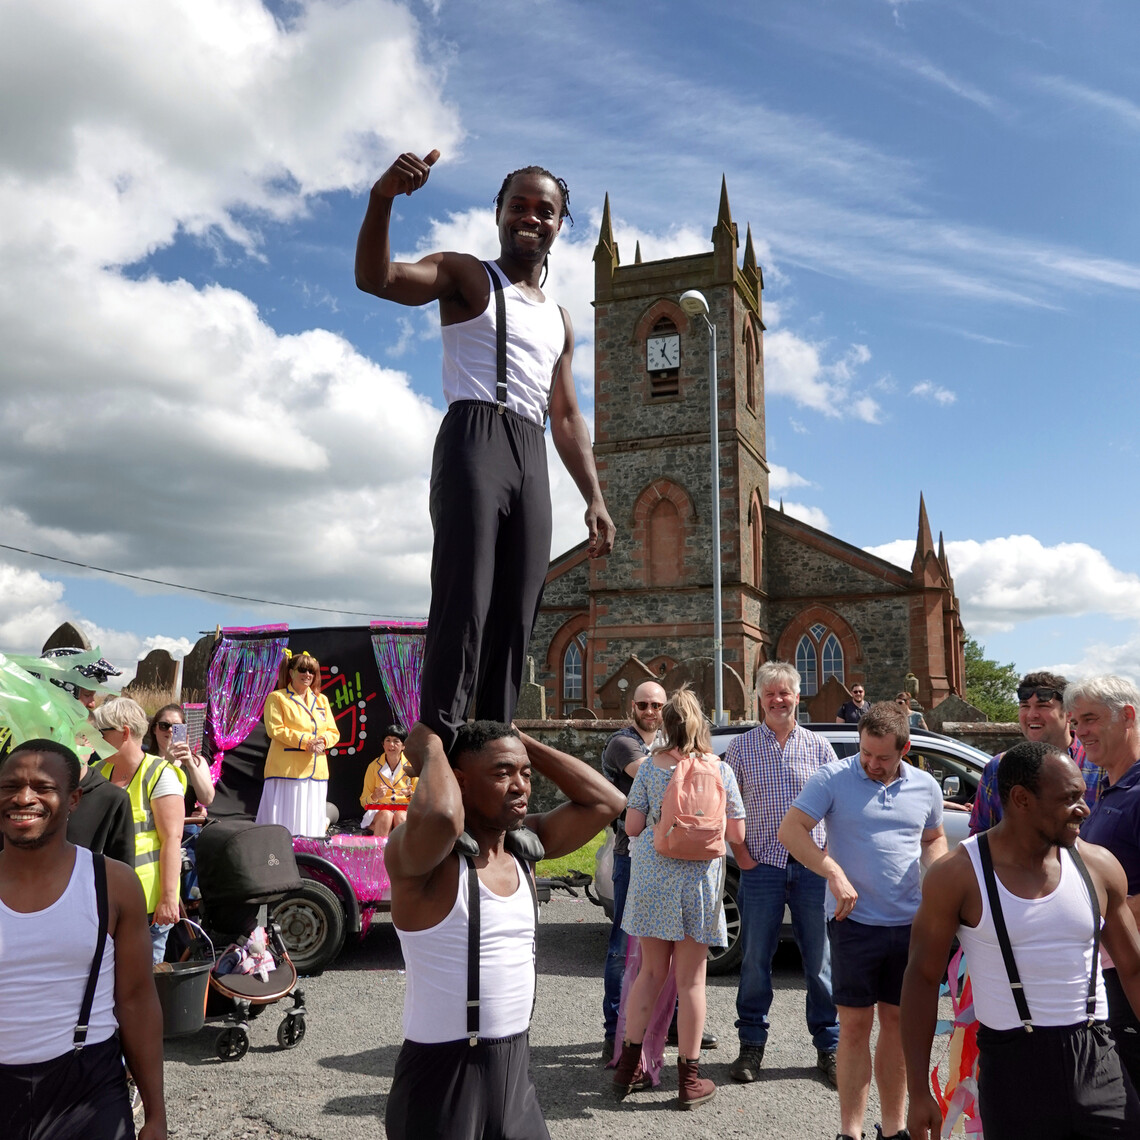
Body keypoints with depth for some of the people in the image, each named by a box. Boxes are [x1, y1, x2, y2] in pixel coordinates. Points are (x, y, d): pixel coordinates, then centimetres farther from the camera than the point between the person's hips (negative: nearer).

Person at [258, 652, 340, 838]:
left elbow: (333, 732, 15)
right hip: (287, 770, -5)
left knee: (311, 825, 5)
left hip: (316, 771, 5)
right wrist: (305, 741, -18)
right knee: (284, 823, -7)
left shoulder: (321, 700, 18)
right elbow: (275, 729, -11)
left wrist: (323, 740, -8)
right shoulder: (277, 698, 2)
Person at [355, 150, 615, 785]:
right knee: (466, 588, -19)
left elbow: (567, 418, 25)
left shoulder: (559, 321, 27)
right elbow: (376, 278, -8)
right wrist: (382, 200, -26)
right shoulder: (466, 276, 10)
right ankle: (435, 727, -19)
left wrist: (595, 499, 15)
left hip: (532, 458, 6)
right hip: (476, 435, -6)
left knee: (517, 611, -2)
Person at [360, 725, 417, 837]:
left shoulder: (410, 765, 6)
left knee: (400, 817, -34)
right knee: (386, 816, -34)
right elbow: (363, 801, 7)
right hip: (379, 810, 0)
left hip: (405, 810, 0)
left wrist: (410, 794, -13)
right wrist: (375, 796, -15)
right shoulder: (374, 766, 8)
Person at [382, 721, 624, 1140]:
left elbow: (606, 800, 0)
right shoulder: (425, 856, -17)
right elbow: (443, 816, -40)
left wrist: (523, 742, -3)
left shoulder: (524, 844, 3)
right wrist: (432, 750, -21)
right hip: (444, 1075, -6)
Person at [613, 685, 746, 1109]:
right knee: (691, 979, 7)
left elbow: (632, 827, -2)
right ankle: (689, 1078, 16)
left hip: (652, 878, 2)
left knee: (650, 971, 16)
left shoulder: (650, 766, -3)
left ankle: (629, 1064, 23)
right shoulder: (720, 770, -5)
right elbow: (737, 835, -2)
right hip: (698, 882, -2)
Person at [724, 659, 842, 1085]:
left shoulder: (818, 747, 6)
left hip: (813, 866, 1)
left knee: (821, 958, 7)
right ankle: (752, 1045, 19)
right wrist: (741, 854, -1)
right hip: (762, 866, 0)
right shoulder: (741, 747, 4)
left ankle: (828, 1046, 22)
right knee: (755, 959, 5)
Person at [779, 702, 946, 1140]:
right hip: (855, 922, -3)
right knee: (855, 1025, 2)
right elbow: (790, 830, -12)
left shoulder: (926, 787, 6)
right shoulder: (833, 778, -8)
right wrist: (835, 874, -21)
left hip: (910, 924, 4)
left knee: (897, 1023, 13)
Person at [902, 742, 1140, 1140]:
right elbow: (922, 977, -5)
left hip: (1095, 1062, 3)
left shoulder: (1099, 867, 0)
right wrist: (919, 1094, -6)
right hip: (1012, 1066, -3)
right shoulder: (958, 875, -10)